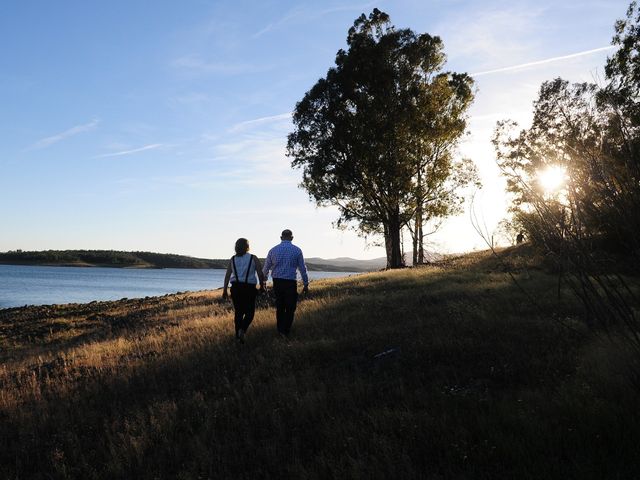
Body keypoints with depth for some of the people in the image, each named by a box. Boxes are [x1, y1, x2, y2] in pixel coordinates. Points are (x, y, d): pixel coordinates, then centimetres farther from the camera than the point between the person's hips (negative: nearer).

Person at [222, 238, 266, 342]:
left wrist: (225, 290, 4)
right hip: (249, 288, -3)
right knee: (249, 312, 6)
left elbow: (227, 276, 2)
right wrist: (262, 286, 11)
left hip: (235, 288, 3)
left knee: (238, 312, 15)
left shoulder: (232, 259, 7)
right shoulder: (253, 258, -1)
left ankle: (238, 336, 17)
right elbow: (260, 274, -3)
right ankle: (242, 330, -17)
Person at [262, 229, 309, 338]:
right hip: (290, 282, -3)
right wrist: (306, 284, 8)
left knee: (279, 307, 15)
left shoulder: (273, 250, 5)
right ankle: (286, 332, 2)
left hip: (277, 282, 3)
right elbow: (302, 269, 0)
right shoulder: (297, 250, -2)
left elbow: (266, 268, 12)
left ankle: (280, 331, 21)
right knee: (290, 308, 5)